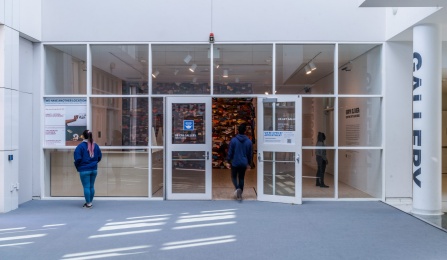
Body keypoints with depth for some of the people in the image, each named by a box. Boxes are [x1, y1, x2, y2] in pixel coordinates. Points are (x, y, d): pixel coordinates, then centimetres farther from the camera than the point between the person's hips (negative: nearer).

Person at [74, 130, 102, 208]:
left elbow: (77, 158, -12)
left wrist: (77, 166, 5)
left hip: (84, 170, -5)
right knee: (91, 186, 13)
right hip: (94, 169, 5)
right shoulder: (95, 145, 5)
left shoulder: (80, 146, -11)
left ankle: (88, 203, 5)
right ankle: (90, 202, 22)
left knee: (86, 187, 1)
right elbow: (99, 157, 9)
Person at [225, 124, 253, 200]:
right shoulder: (248, 141, 0)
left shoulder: (233, 140, -10)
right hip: (244, 163, 3)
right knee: (241, 178, 13)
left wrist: (228, 161, 2)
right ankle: (240, 194, 13)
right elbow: (250, 154, 7)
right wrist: (249, 163, 18)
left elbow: (230, 152, -7)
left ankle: (237, 188, -13)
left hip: (235, 163, -2)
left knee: (234, 177, 13)